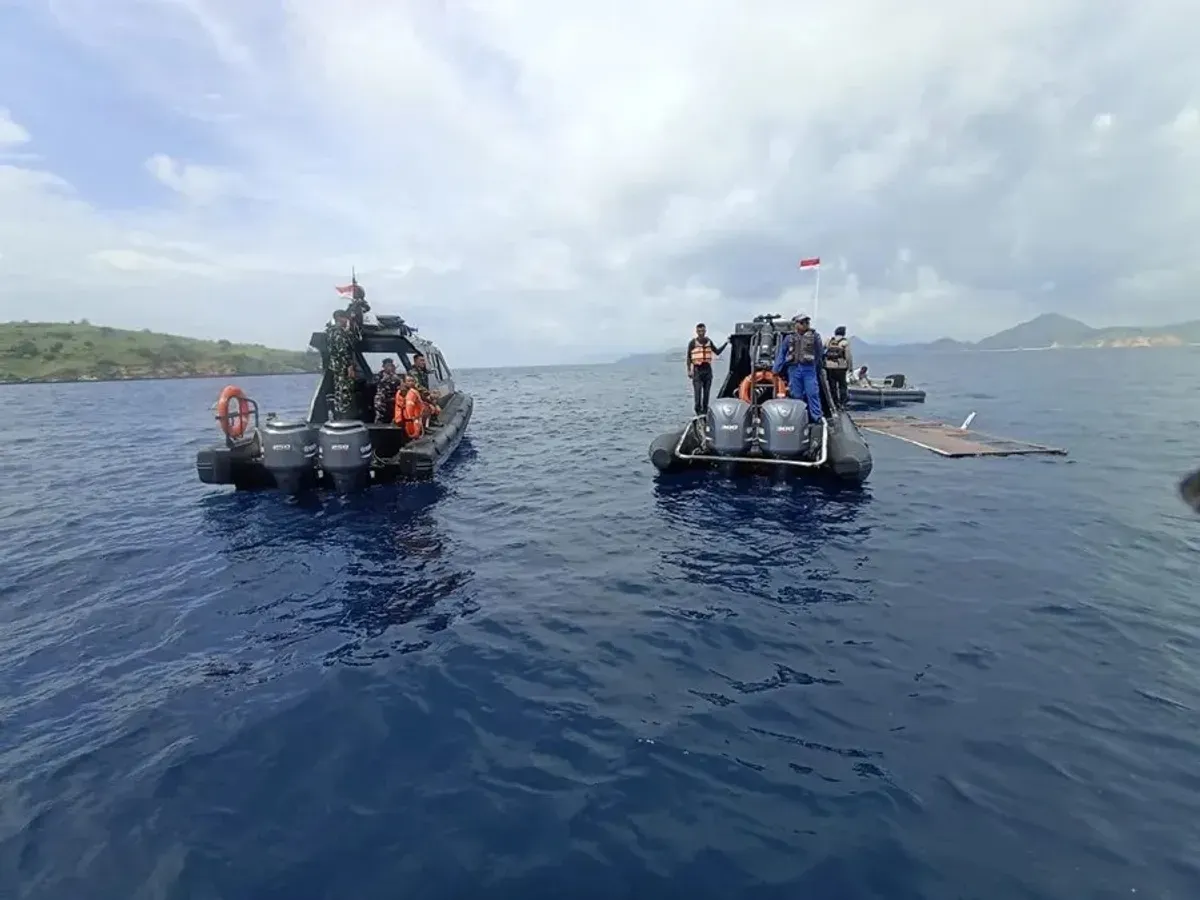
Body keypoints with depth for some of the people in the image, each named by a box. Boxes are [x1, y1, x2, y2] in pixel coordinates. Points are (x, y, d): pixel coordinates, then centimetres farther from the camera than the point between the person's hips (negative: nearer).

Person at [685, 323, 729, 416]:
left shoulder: (709, 341, 11)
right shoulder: (692, 342, -3)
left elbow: (717, 352, 20)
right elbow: (688, 357, -1)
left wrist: (725, 343, 9)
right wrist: (689, 370, -7)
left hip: (708, 369, 5)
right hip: (697, 369, -4)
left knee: (707, 391, 7)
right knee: (697, 391, -11)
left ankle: (705, 410, 15)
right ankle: (698, 410, -6)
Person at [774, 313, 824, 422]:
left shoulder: (814, 336, 7)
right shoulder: (789, 338, 10)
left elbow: (819, 353, 10)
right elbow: (780, 353, 10)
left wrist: (819, 366, 8)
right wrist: (777, 369, 6)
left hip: (809, 369, -1)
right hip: (794, 369, 2)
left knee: (812, 394, -5)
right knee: (796, 396, 7)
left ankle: (817, 418, 0)